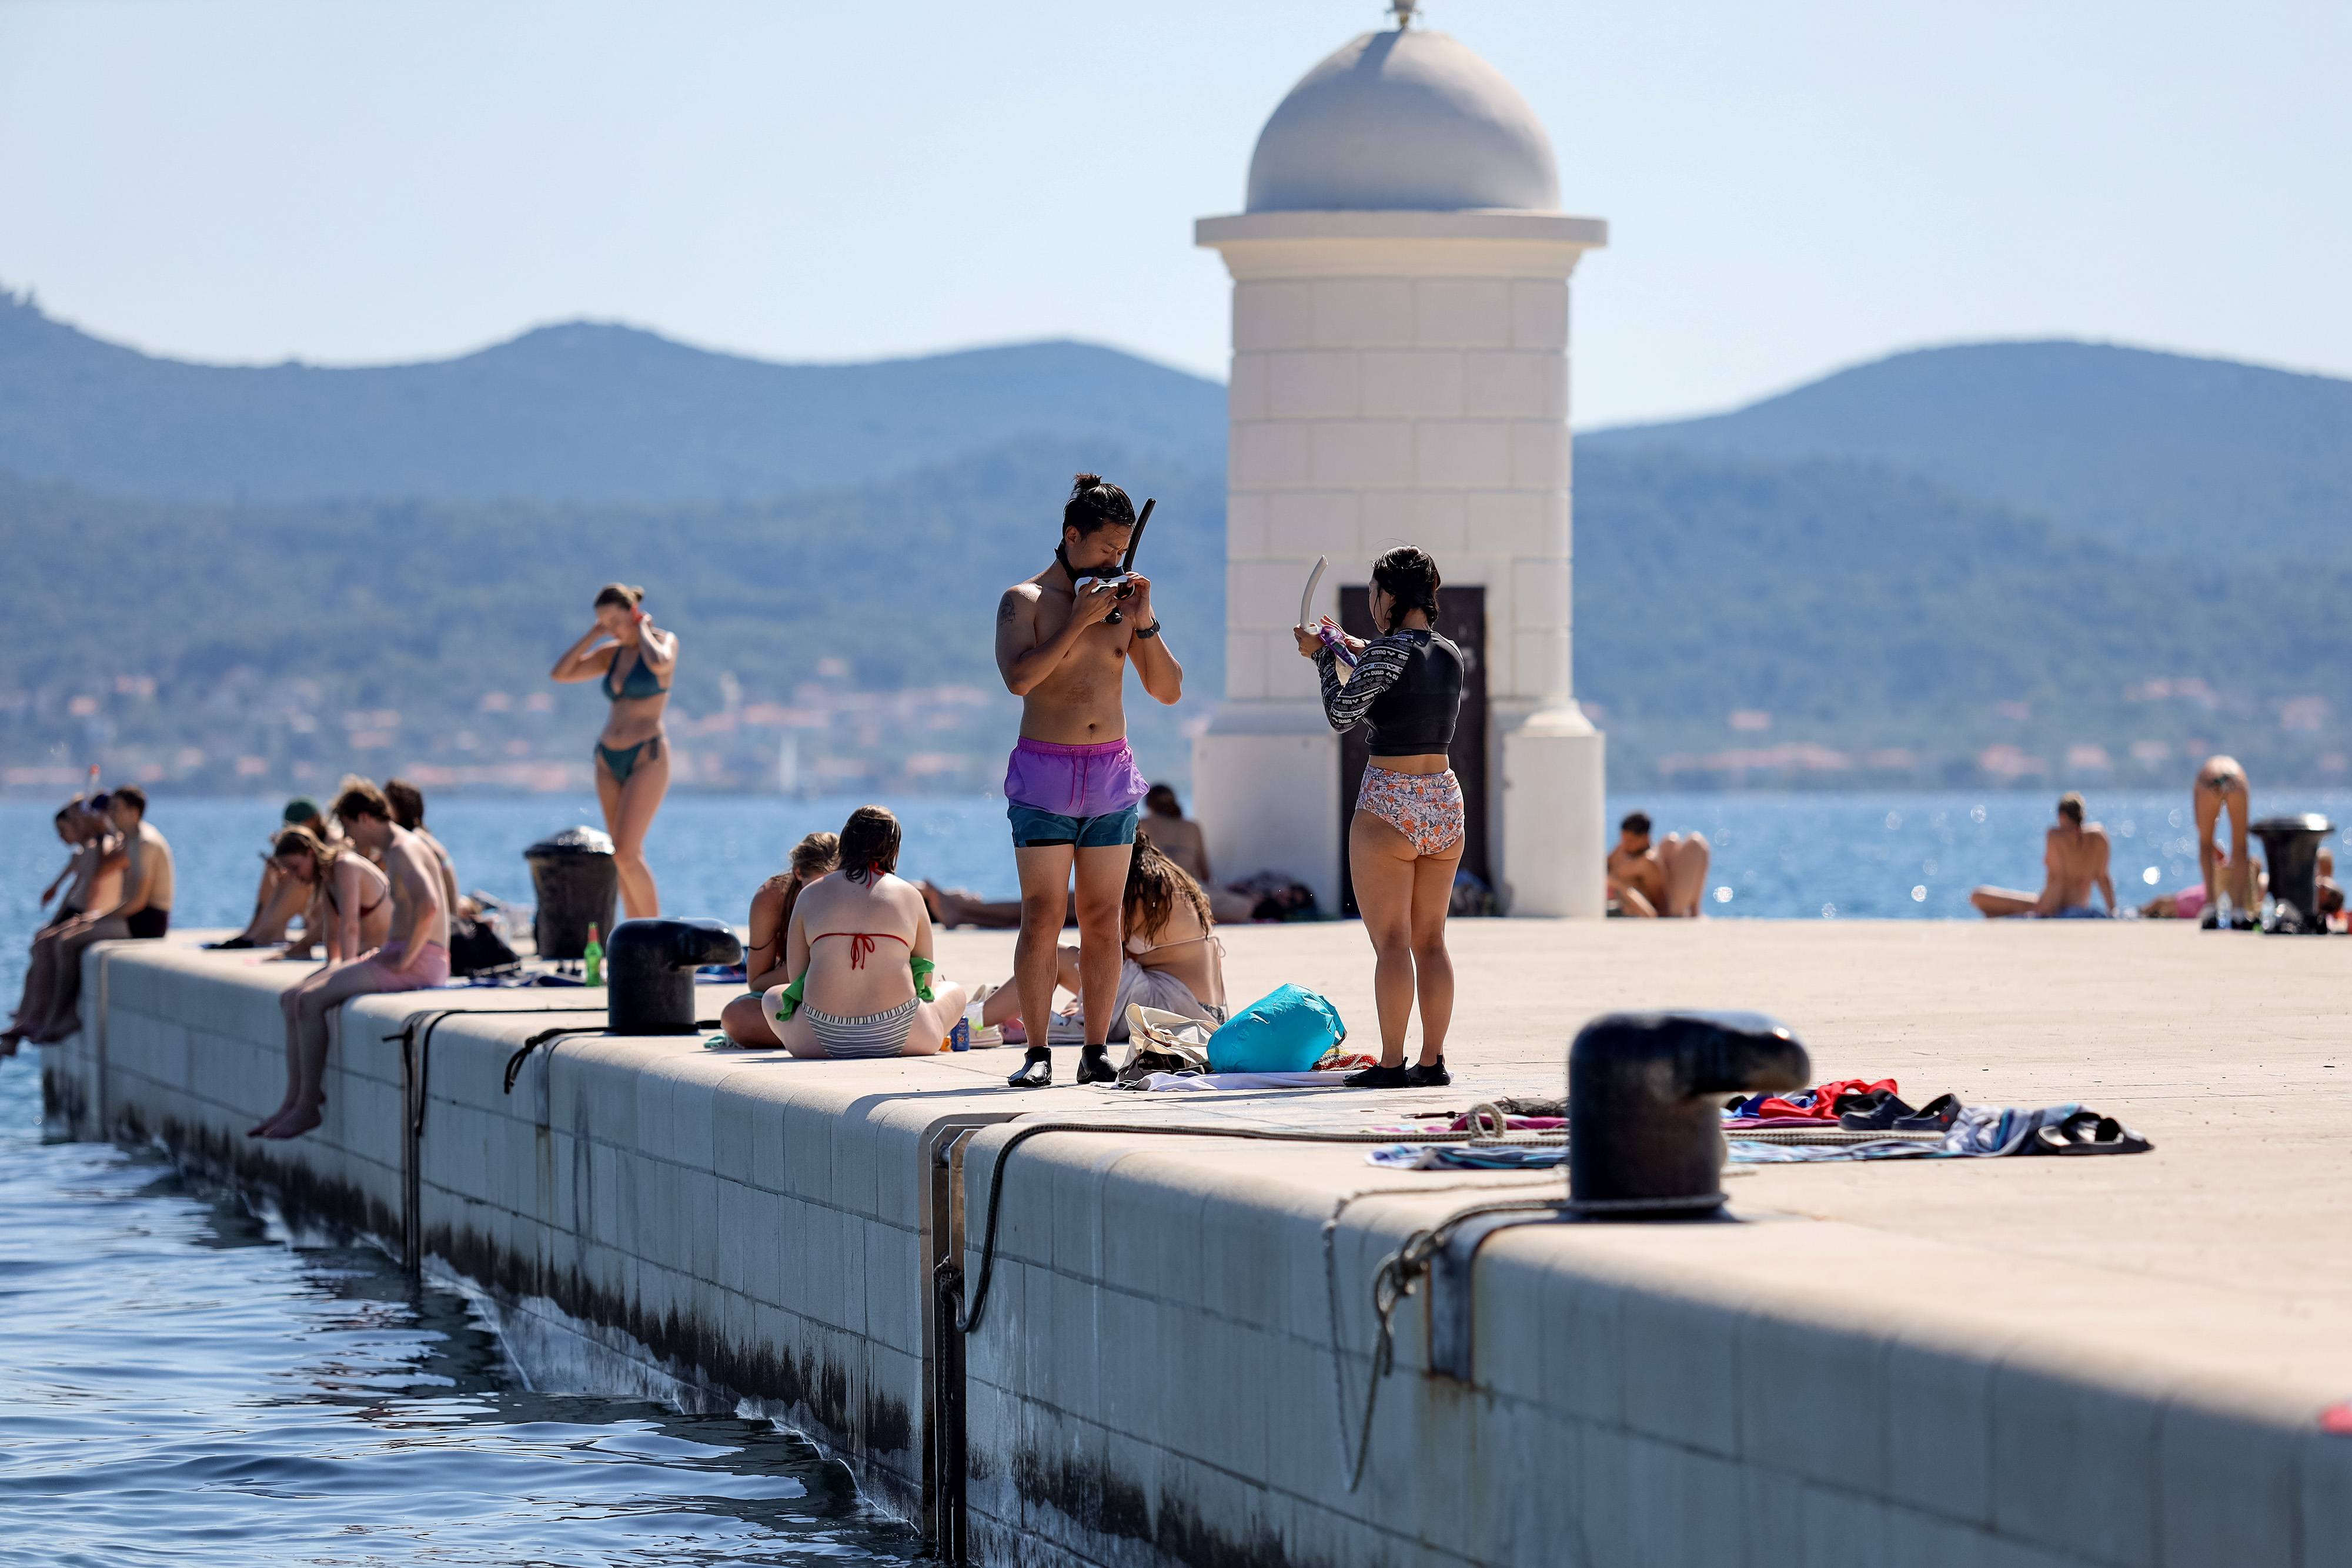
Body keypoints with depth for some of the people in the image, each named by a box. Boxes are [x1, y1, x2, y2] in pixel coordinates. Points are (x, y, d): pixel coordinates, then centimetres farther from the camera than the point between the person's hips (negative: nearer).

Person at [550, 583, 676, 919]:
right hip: (609, 760, 7)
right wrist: (594, 635, 4)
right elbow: (559, 674, 7)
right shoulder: (613, 653, 12)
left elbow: (658, 663, -28)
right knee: (626, 857, 6)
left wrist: (642, 629, -10)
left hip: (647, 757, -7)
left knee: (626, 853, -17)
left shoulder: (664, 641, -4)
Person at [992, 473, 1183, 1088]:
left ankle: (1095, 1053, 6)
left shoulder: (1123, 599, 9)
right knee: (1042, 917, -7)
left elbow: (1169, 690, 7)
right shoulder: (1026, 600, -2)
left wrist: (1143, 622, -6)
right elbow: (1019, 677, -19)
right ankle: (1037, 1054, -5)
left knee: (1103, 918, 3)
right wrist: (1079, 620, -18)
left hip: (1112, 772, 4)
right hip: (1044, 772, -4)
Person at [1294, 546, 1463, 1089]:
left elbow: (1341, 715, -13)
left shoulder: (1387, 651, -14)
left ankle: (1391, 1064, -6)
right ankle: (1433, 1060, 9)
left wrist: (1324, 657, -1)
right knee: (1430, 940, 10)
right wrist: (1352, 648, 28)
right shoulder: (1451, 655, 8)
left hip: (1388, 808, -7)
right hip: (1445, 800, 7)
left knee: (1391, 942, -5)